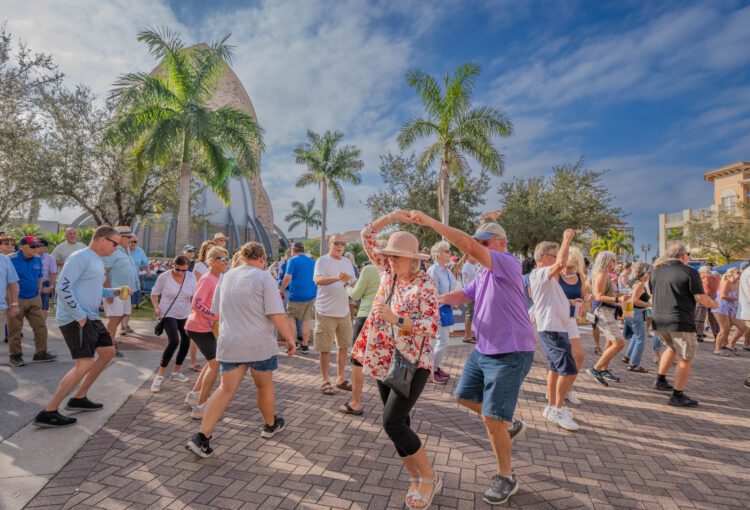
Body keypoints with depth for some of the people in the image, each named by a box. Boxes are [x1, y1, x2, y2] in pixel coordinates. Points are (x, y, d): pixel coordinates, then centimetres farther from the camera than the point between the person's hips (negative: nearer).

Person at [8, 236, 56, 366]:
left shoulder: (38, 260, 6)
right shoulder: (11, 260, -12)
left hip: (34, 300, 5)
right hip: (17, 300, -5)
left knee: (41, 326, 7)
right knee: (15, 329, 4)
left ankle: (41, 353, 17)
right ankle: (15, 355, 17)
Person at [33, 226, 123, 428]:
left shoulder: (97, 261, 16)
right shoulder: (80, 257, -14)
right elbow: (63, 287, -22)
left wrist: (113, 292, 11)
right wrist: (80, 316, -22)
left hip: (91, 317, 10)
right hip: (75, 319, -10)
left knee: (108, 352, 16)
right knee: (85, 364, -16)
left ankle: (79, 398, 25)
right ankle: (48, 412, -7)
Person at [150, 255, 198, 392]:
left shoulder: (191, 277, -7)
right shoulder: (164, 276, -15)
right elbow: (154, 293, -3)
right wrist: (156, 307, -18)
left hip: (185, 315, 5)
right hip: (168, 314, -5)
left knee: (186, 342, 11)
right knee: (174, 341, -21)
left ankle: (175, 372, 30)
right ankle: (160, 375, -8)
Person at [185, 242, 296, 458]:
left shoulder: (226, 276, 10)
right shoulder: (264, 278, -9)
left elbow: (217, 312, 18)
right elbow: (277, 314, -15)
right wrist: (290, 338, -6)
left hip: (229, 344, 4)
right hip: (260, 344, -4)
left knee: (226, 389, 8)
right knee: (264, 385, 16)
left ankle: (202, 437, 0)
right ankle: (270, 425, 35)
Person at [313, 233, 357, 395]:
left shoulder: (347, 262, 10)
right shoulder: (322, 261, -9)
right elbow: (317, 280, -28)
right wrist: (337, 278, -44)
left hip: (344, 311, 6)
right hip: (326, 312, -6)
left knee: (344, 346, 13)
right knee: (325, 349, 3)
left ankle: (341, 379, 27)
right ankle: (325, 381, 18)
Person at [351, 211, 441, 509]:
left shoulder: (425, 283, -14)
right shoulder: (388, 271, 2)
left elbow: (432, 326, -21)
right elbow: (366, 236, 5)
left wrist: (396, 319, -30)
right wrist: (390, 218, -5)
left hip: (413, 362, -7)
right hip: (385, 361, 7)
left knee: (392, 422, -14)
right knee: (398, 423, 12)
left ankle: (429, 478, 8)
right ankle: (416, 478, 30)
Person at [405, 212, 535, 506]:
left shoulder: (508, 264, -18)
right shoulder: (485, 275, 12)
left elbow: (469, 246, -32)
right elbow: (460, 297, 15)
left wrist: (430, 222, -32)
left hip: (511, 353, -9)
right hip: (484, 350, 9)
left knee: (491, 418, -5)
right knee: (465, 397, 20)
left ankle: (506, 478, 20)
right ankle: (510, 425, 42)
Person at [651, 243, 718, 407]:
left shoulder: (656, 272, 8)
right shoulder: (690, 272, -11)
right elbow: (701, 298, -12)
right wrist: (713, 304, 8)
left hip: (660, 320, 7)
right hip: (680, 322, -7)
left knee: (671, 348, 29)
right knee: (685, 359, 5)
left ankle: (660, 380, 32)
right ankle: (677, 396, 8)